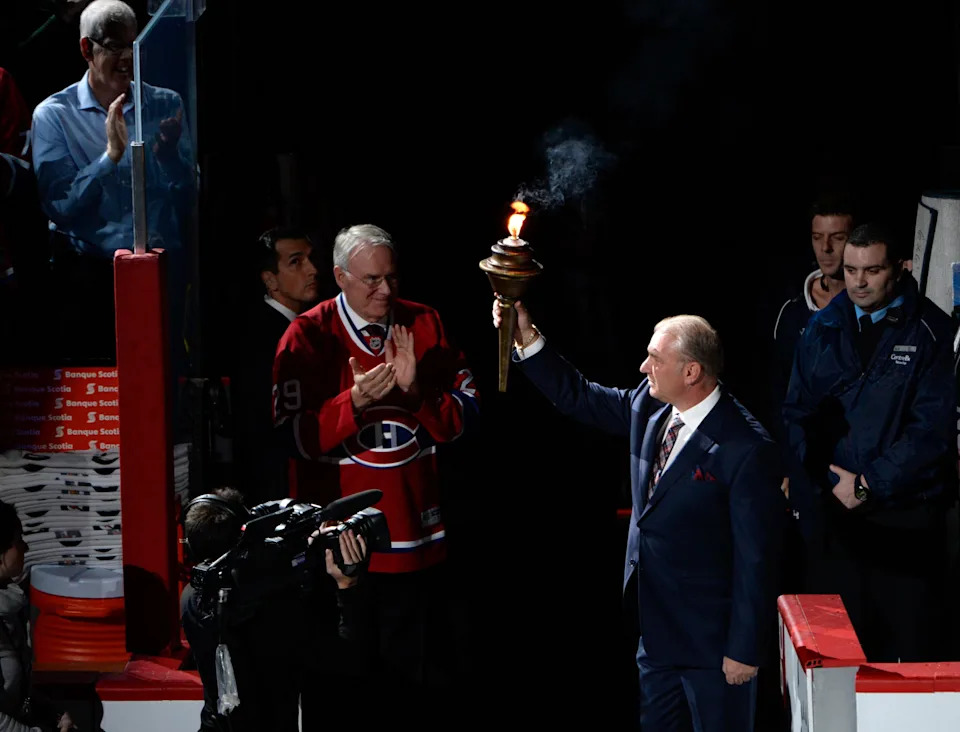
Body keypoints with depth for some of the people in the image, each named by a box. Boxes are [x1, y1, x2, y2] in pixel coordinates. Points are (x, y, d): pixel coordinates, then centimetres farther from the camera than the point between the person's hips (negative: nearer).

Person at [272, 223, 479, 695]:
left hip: (416, 535, 3)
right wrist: (354, 401, -25)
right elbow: (295, 435, -11)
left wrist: (417, 391, -15)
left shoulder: (424, 326, 6)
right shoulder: (309, 337, -4)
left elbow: (464, 413, 3)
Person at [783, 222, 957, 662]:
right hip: (831, 506, 3)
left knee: (909, 646, -3)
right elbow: (797, 412, 11)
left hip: (906, 511, -3)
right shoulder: (823, 328, 10)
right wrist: (829, 480, -4)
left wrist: (870, 484, -11)